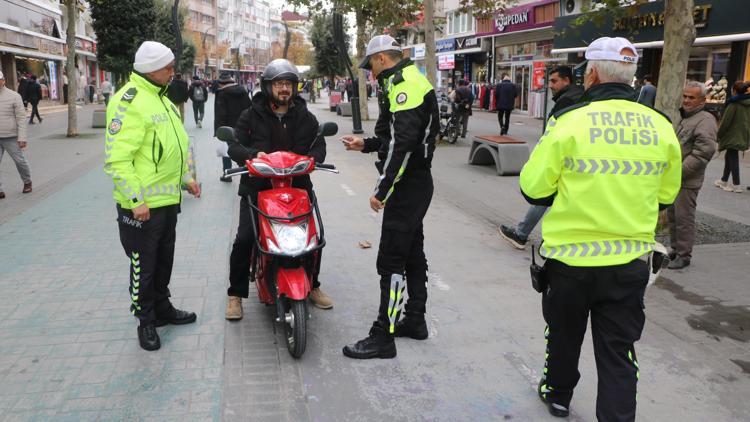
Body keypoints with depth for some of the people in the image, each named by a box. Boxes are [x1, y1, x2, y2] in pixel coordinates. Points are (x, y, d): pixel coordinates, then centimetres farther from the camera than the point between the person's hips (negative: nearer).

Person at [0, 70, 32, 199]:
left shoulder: (14, 96, -4)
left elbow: (21, 118, -6)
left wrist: (22, 137, -12)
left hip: (11, 137, -3)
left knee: (20, 161, 7)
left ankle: (27, 182, 30)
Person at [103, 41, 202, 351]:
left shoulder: (160, 98, 14)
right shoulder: (130, 101, -18)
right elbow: (117, 158, -23)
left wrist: (186, 178, 18)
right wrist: (136, 200, -24)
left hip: (168, 199, 9)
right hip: (142, 204, -9)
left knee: (164, 259, 20)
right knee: (144, 265, 5)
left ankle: (162, 308, 35)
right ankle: (146, 321, 20)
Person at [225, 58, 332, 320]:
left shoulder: (305, 117, 9)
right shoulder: (252, 116, 2)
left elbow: (319, 144, 6)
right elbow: (234, 145, -4)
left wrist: (312, 157, -18)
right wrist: (253, 154, -26)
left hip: (296, 185, 2)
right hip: (258, 186, -2)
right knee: (244, 239, -12)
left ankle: (312, 285, 24)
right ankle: (236, 294, 6)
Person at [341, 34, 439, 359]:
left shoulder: (403, 85, -16)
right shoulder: (412, 80, 18)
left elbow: (403, 143, -25)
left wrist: (382, 190, -24)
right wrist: (366, 144, 26)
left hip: (407, 184, -11)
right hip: (416, 182, 11)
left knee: (391, 259, -8)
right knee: (412, 252, 17)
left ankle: (383, 336, -2)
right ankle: (415, 320, 29)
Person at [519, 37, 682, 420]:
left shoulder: (569, 121, -15)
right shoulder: (661, 127, -2)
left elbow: (533, 189, -11)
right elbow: (665, 196, 9)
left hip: (570, 258, -2)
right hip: (630, 262, 2)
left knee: (564, 334, 21)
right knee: (619, 352, 11)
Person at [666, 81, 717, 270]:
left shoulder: (705, 120, -12)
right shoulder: (682, 116, 15)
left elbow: (704, 152, -22)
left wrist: (679, 172, -21)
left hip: (687, 181, -8)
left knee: (684, 218, -3)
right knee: (672, 215, 16)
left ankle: (684, 255, 8)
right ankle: (675, 249, 29)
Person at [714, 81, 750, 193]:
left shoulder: (734, 104, -16)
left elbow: (726, 121, -15)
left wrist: (719, 134, -4)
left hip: (733, 136, -8)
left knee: (733, 159, -2)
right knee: (729, 156, 20)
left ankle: (736, 185, -1)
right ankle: (724, 180, 29)